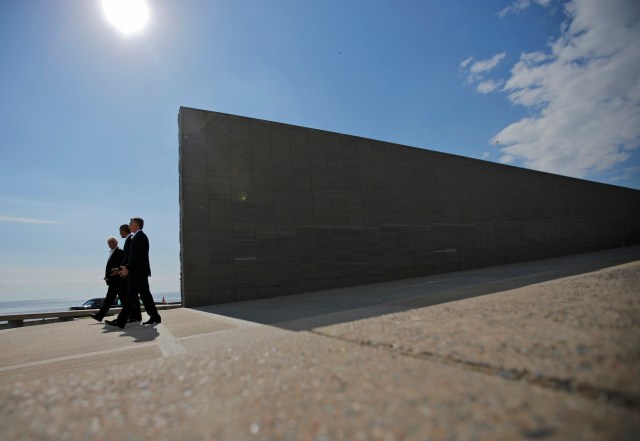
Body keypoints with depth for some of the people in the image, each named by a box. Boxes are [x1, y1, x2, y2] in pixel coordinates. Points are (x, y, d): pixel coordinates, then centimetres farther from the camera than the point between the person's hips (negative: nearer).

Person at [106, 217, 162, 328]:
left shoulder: (139, 236, -11)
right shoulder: (140, 236, 19)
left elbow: (137, 255, -19)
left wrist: (127, 268, -17)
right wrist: (127, 267, 15)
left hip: (138, 272, -10)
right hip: (140, 271, 10)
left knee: (131, 296, -7)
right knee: (145, 295, 10)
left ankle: (121, 321, -4)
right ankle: (154, 317, 13)